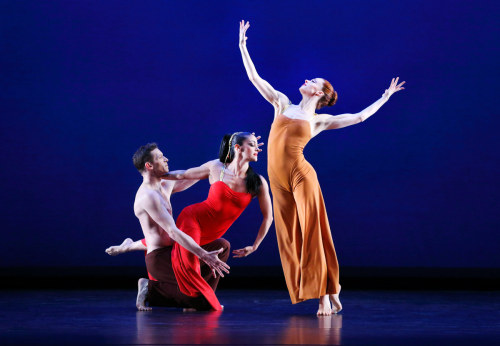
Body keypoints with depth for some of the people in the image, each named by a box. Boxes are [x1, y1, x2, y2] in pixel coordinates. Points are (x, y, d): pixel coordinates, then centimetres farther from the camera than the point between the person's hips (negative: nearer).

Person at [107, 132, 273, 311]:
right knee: (185, 262, -25)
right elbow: (183, 175, 5)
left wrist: (254, 247, -2)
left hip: (211, 234, 3)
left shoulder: (258, 183, -11)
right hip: (194, 217, -3)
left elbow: (268, 217, -1)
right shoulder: (215, 168, -11)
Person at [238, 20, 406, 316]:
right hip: (279, 179, 4)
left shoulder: (319, 120, 9)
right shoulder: (283, 103, 16)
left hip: (300, 175, -4)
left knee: (312, 234, -7)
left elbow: (360, 116, 14)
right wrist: (243, 46, 17)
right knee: (291, 238, 2)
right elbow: (255, 78, 18)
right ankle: (329, 293, 9)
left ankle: (327, 294, -3)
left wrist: (385, 97, 18)